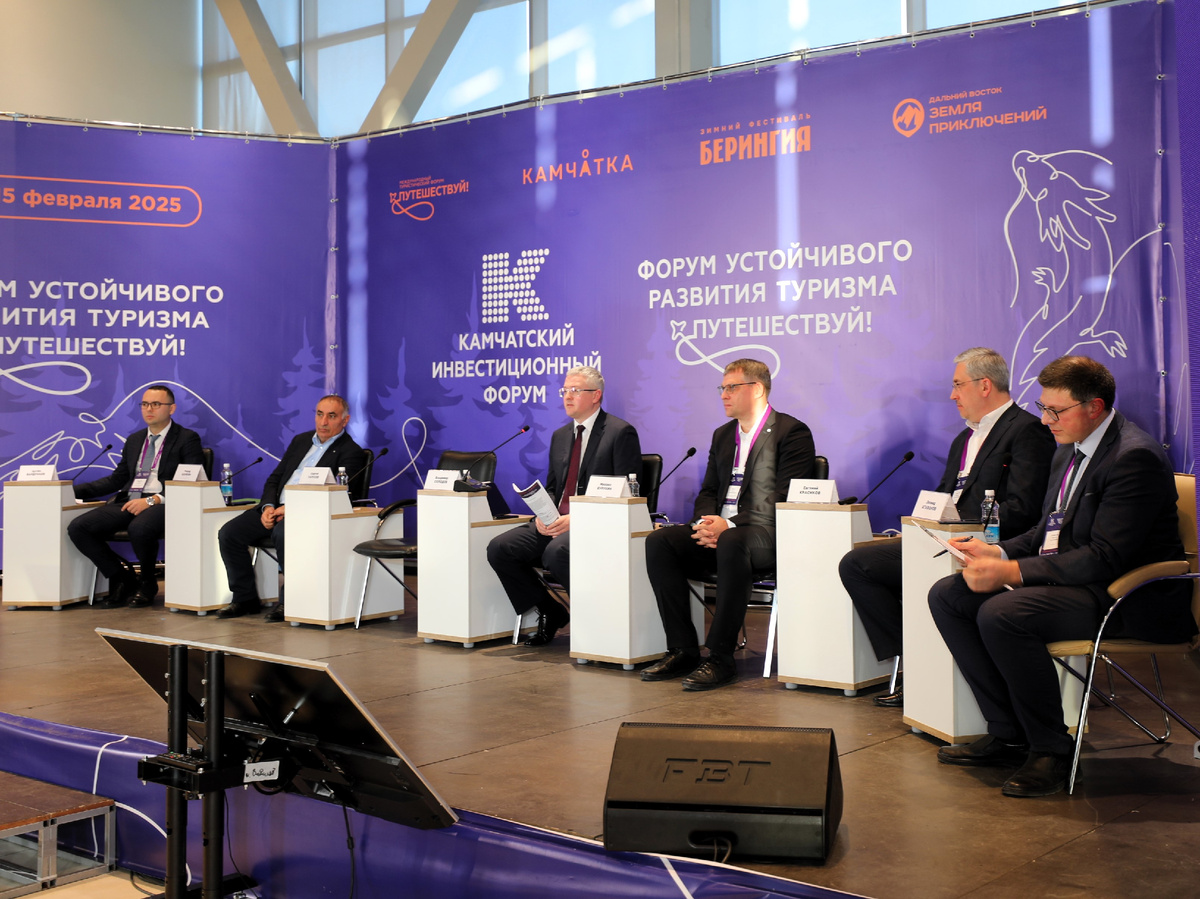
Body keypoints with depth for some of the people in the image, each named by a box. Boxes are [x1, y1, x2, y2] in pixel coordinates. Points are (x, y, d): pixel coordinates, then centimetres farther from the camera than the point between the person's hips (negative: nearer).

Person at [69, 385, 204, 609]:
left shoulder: (187, 439, 4)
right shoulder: (134, 440, 25)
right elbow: (117, 480, 26)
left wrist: (152, 500, -18)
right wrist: (74, 491, 14)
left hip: (162, 504, -6)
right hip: (128, 502, 6)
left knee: (139, 528, -39)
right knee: (77, 528, -17)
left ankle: (147, 582, -7)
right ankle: (121, 578, -1)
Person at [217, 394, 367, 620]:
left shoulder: (351, 452, -2)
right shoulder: (300, 440, 21)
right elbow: (274, 478, 20)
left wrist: (291, 508, -20)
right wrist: (268, 506, -2)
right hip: (276, 509, 7)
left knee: (283, 532, -37)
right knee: (228, 532, -10)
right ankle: (245, 598, 1)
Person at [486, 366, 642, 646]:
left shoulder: (621, 433, -4)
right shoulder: (560, 436, 20)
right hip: (556, 522, 7)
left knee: (556, 551, -36)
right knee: (499, 548, -12)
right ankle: (550, 612, 5)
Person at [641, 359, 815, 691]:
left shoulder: (792, 432, -3)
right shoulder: (722, 435, 22)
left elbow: (783, 500, -13)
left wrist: (729, 525, -23)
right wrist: (704, 523, -6)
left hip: (767, 536, -7)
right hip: (718, 532, 7)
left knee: (732, 544, -39)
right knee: (658, 542, -16)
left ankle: (720, 659, -30)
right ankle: (683, 650, -14)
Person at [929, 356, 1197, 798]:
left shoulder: (1135, 457, -19)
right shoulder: (1070, 450, 12)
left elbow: (1105, 558, -25)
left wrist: (1013, 572, -27)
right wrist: (998, 552, 0)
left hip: (1127, 598, -10)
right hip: (1068, 576, 10)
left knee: (1002, 615, -32)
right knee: (946, 594, -2)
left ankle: (1052, 749, -13)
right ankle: (1007, 733, 1)